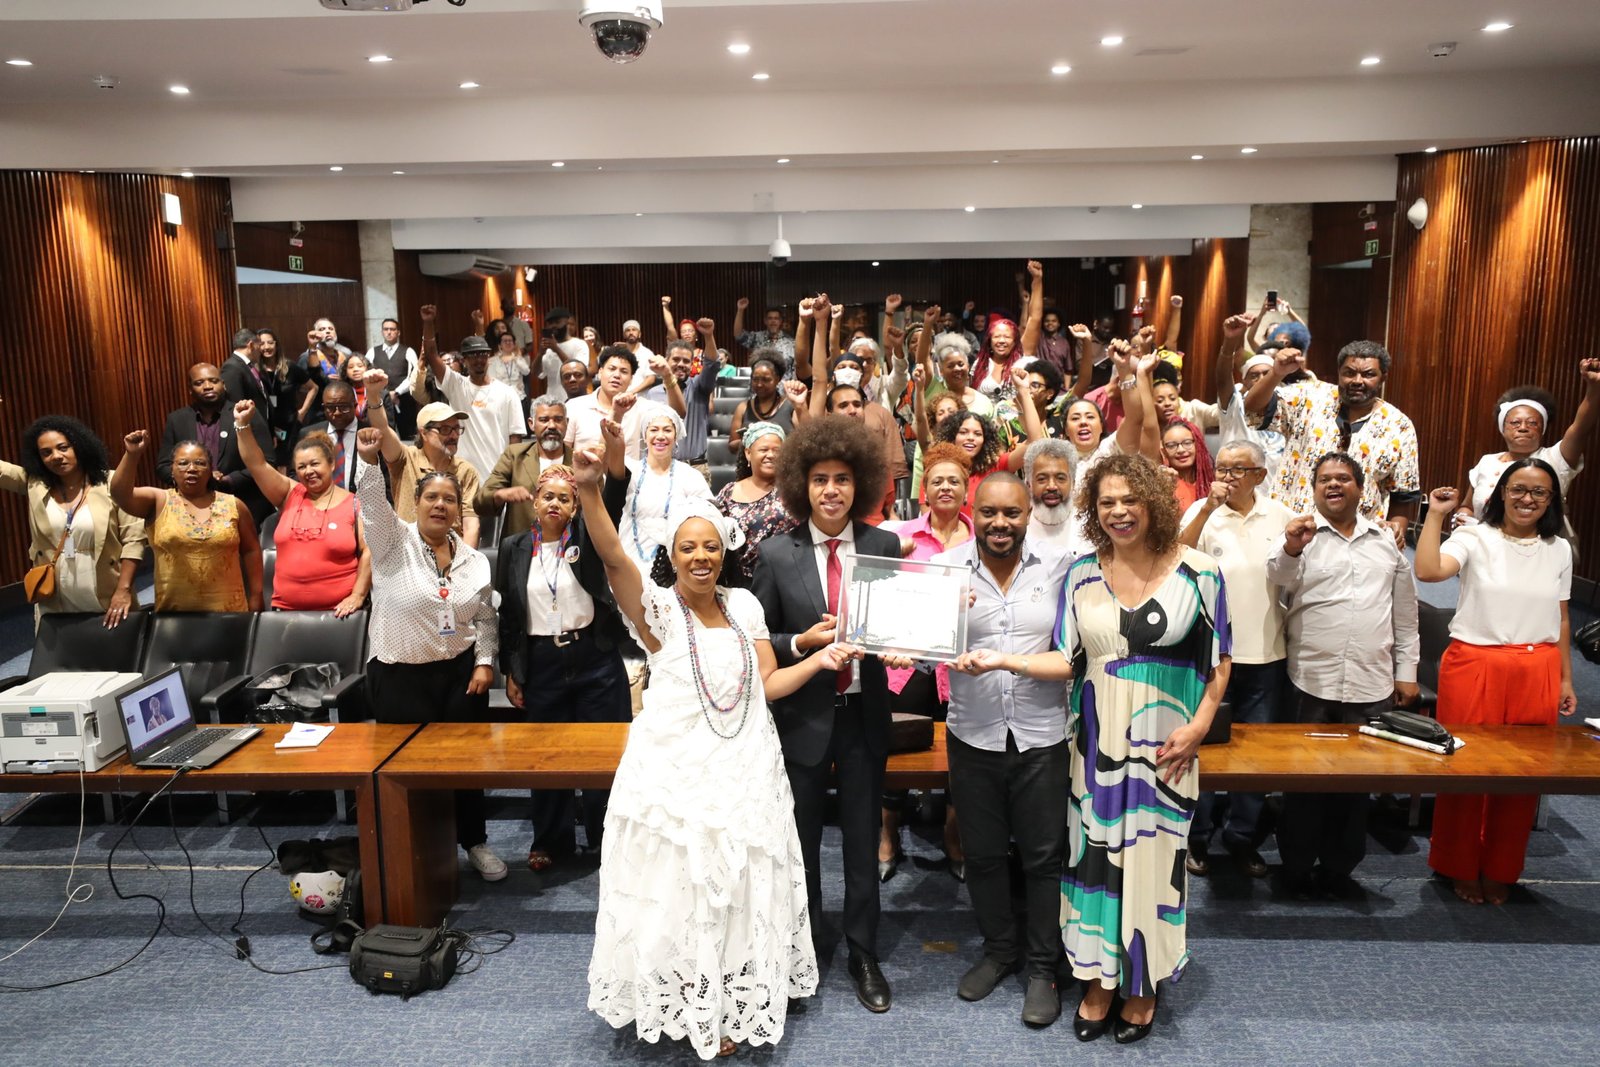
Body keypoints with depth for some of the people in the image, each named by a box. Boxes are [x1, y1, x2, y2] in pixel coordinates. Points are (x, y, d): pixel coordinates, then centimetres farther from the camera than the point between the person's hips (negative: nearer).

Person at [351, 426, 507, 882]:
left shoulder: (475, 560, 5)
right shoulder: (394, 543, -5)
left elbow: (486, 618, 12)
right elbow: (372, 504, -24)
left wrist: (485, 662, 0)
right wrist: (370, 461, -39)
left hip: (461, 674, 3)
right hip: (400, 677, -3)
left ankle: (474, 843, 29)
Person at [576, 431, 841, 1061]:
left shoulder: (743, 605, 2)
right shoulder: (658, 608, -11)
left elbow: (767, 684, 4)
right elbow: (613, 557, -30)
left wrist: (821, 660, -8)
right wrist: (589, 491, -46)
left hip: (745, 773, 4)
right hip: (677, 776, -4)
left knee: (740, 897, 17)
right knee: (681, 897, 11)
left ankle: (734, 1005, 38)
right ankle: (692, 1012, 32)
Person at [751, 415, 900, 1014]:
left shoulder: (884, 546, -2)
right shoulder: (777, 554, -6)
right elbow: (758, 641, -2)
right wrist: (803, 643, -19)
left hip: (863, 716, 1)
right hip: (803, 717, -1)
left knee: (863, 842, 13)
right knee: (802, 844, 15)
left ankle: (864, 957, 32)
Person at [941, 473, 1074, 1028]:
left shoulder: (1058, 567, -6)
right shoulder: (946, 567, -4)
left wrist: (1005, 660, -22)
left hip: (1042, 737, -1)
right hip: (972, 737, 2)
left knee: (1044, 856, 11)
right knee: (983, 853, 17)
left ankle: (1042, 967, 30)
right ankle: (1000, 949, 40)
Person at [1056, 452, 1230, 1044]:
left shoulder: (1197, 572, -5)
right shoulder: (1082, 572, 1)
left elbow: (1218, 661, 1)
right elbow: (1068, 660, 0)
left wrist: (1197, 727, -8)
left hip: (1163, 744, -2)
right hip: (1097, 742, 2)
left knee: (1152, 856, 6)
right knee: (1095, 854, 9)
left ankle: (1143, 985, 26)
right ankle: (1099, 980, 26)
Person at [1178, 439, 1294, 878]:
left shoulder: (1280, 516, 3)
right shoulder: (1201, 511, -5)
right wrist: (1209, 507, -27)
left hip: (1266, 654, 3)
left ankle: (1243, 837, 27)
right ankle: (1197, 836, 21)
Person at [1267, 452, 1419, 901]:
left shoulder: (1386, 541, 12)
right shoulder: (1302, 534, 2)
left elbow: (1404, 612, 17)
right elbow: (1277, 583, -14)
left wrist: (1406, 672, 14)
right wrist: (1290, 549, -32)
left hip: (1371, 686, 3)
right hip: (1311, 683, -3)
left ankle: (1339, 867, 25)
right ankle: (1297, 868, 19)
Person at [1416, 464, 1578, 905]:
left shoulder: (1559, 550, 10)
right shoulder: (1474, 539, -4)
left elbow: (1561, 620, 14)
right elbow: (1427, 571, -23)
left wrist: (1565, 679, 14)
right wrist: (1436, 515, -21)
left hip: (1537, 674, 4)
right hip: (1475, 667, -3)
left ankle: (1500, 870, 26)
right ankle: (1460, 867, 21)